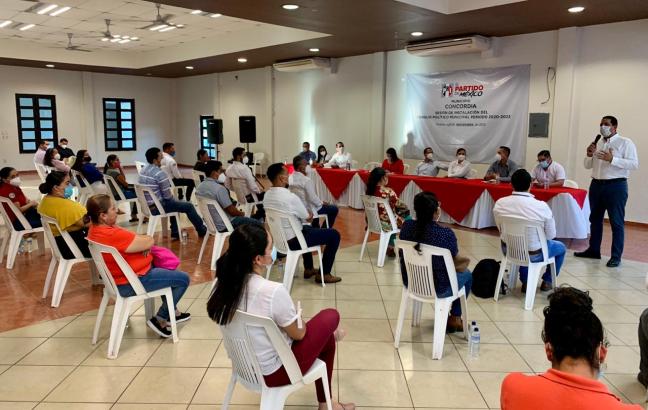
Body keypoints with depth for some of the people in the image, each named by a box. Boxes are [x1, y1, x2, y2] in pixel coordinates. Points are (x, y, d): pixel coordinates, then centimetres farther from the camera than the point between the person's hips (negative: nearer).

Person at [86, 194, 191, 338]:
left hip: (120, 276, 11)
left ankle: (173, 312, 35)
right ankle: (160, 319, 6)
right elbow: (149, 241, -24)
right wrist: (146, 239, -2)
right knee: (183, 279, -1)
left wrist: (142, 241, -13)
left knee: (165, 265, 30)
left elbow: (129, 237, 7)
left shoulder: (95, 228, -2)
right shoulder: (113, 236, -33)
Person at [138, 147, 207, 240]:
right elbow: (167, 196, -18)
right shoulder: (160, 173, -22)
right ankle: (202, 230, 20)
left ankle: (175, 232, 34)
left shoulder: (142, 171, 5)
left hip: (146, 206, 9)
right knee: (189, 206, 4)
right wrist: (172, 194, 6)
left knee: (174, 202, 33)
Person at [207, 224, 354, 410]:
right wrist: (297, 317, 3)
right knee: (331, 316, 13)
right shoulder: (273, 291, -33)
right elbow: (298, 333, -13)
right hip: (272, 372, -7)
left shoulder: (225, 284, -12)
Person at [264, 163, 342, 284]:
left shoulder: (267, 195, -1)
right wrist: (309, 214, 10)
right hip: (292, 241, -9)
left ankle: (308, 269, 39)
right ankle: (324, 274, 9)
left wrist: (306, 214, 11)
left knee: (307, 229, 37)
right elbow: (309, 218, -11)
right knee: (334, 234, 1)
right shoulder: (290, 197, -26)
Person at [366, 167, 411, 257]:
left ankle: (390, 247, 36)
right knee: (409, 221, 16)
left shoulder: (370, 190, -4)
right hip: (387, 223, -6)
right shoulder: (388, 192, -24)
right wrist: (406, 207, 8)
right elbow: (399, 204, -10)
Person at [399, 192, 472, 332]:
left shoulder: (406, 226, -12)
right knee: (467, 274, 26)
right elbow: (456, 263, -8)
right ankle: (455, 318, 36)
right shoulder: (446, 234, -26)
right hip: (436, 289, -5)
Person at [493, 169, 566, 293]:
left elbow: (500, 229, 1)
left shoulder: (499, 203, -16)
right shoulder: (542, 206, -24)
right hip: (533, 254, -3)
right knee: (561, 247, 29)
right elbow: (551, 235, -10)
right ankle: (547, 281, 40)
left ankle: (525, 282, 38)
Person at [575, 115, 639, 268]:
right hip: (596, 185, 7)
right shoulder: (597, 144, 14)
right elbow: (588, 166, 18)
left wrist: (612, 159, -22)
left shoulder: (625, 142, -4)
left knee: (616, 222, -2)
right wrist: (589, 155, -3)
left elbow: (634, 164, -14)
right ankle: (593, 250, 26)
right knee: (595, 219, 14)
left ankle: (616, 257, 2)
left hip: (616, 186, -7)